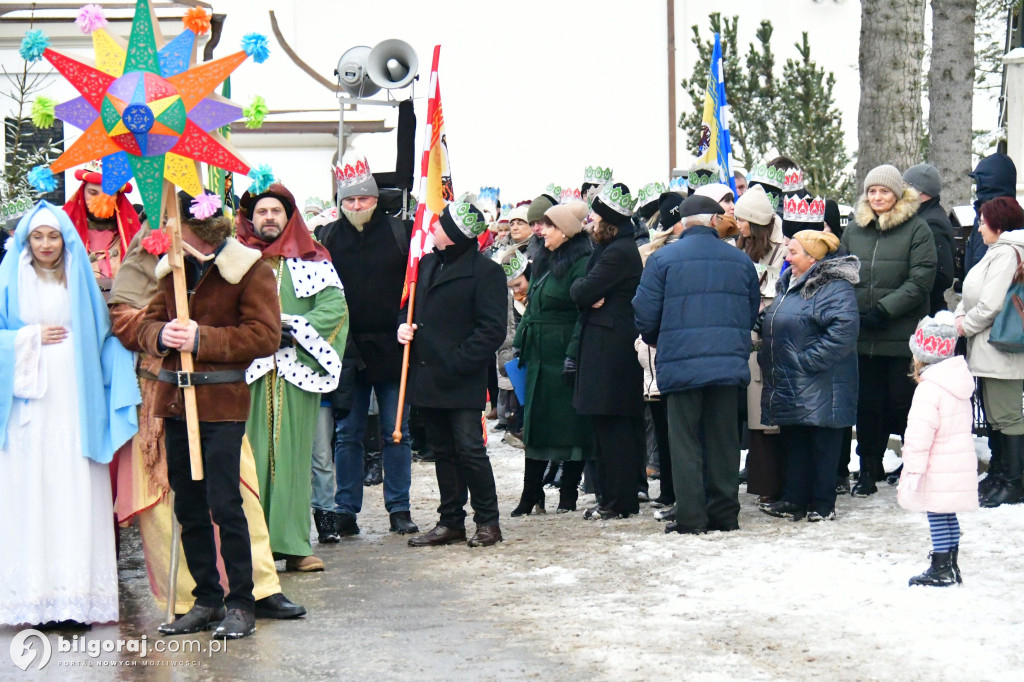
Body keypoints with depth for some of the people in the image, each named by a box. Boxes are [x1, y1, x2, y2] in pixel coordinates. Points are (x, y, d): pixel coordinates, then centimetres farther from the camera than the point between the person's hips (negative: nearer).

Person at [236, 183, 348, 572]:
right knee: (251, 458, -5)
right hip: (247, 372, -1)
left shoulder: (313, 261, 12)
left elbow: (335, 307, 0)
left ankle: (292, 544, 3)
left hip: (297, 372, 1)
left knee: (294, 456, 1)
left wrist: (292, 329, -10)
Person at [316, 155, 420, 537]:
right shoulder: (328, 237, 4)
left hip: (391, 347, -1)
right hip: (346, 349, 1)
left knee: (397, 431, 4)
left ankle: (399, 509, 11)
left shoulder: (400, 233, 1)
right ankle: (346, 510, 11)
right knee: (347, 433, 5)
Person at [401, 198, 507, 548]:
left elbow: (492, 329, -12)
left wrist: (458, 361, -18)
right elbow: (411, 305, 26)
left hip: (462, 381, -7)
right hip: (428, 377, 7)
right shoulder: (427, 263, 14)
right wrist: (404, 325, 3)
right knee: (442, 451, 13)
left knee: (469, 449, -6)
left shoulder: (485, 271, -8)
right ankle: (450, 521, 20)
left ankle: (487, 521, 6)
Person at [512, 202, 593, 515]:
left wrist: (573, 355, -21)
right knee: (536, 427, 9)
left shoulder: (582, 265, -10)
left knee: (570, 427, -1)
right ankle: (531, 497, 13)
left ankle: (568, 496, 6)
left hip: (564, 358, -9)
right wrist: (520, 345, 16)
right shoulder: (550, 264, 17)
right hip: (540, 358, 9)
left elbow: (585, 312, -16)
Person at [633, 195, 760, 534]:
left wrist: (655, 340, 18)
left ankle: (691, 517, 1)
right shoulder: (740, 260, 6)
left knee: (685, 442, 2)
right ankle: (725, 514, 15)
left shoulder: (663, 258, -4)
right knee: (723, 440, 11)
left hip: (681, 364, -3)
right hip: (729, 363, 3)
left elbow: (645, 314, -3)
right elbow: (753, 312, 15)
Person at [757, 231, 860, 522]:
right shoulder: (789, 284, 15)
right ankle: (794, 500, 19)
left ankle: (823, 504, 8)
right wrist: (766, 359, 14)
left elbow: (842, 332, -25)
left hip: (818, 387, -9)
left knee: (821, 444, 0)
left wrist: (806, 361, -23)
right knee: (793, 442, 12)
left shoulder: (834, 288, -14)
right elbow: (772, 327, 28)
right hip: (788, 385, 9)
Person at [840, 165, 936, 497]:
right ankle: (869, 470, 19)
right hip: (862, 334, 4)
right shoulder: (854, 229, 10)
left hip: (902, 335, -4)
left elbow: (920, 281, -10)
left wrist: (883, 310, -16)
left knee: (902, 401, 1)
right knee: (867, 404, 9)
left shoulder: (917, 228, -3)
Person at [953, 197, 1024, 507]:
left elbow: (992, 303, -23)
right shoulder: (997, 251, 17)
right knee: (994, 414, 18)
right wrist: (960, 317, 1)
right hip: (988, 350, 11)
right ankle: (999, 474, 29)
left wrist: (966, 325, -10)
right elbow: (973, 293, 19)